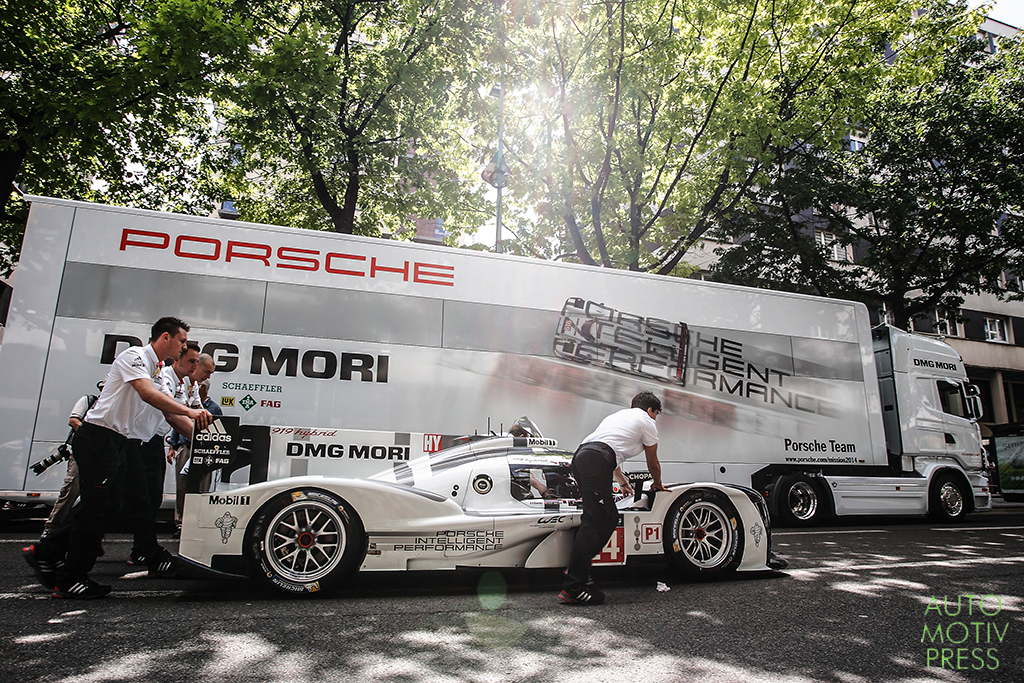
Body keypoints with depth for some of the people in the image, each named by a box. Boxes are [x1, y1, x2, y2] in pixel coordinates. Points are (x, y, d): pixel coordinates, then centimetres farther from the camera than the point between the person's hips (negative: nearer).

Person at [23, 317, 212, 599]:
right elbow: (148, 394, -27)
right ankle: (71, 580, 6)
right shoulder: (134, 356, -11)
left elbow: (168, 412, 17)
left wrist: (199, 430, 7)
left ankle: (46, 553, 23)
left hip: (119, 444, 10)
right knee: (95, 507, -5)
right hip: (98, 438, -10)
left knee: (109, 506, 9)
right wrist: (188, 411, -30)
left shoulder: (159, 370, 17)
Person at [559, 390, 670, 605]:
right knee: (595, 520, -12)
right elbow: (653, 463, 26)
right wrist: (658, 484, 47)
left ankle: (576, 567, 13)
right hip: (596, 461, -8)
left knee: (609, 517, 15)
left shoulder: (618, 415, 37)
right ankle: (572, 587, -16)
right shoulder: (647, 422, 16)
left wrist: (623, 483, 63)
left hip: (580, 456, 9)